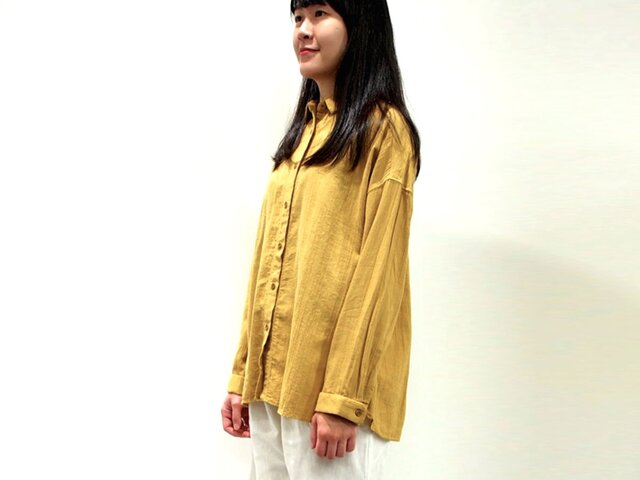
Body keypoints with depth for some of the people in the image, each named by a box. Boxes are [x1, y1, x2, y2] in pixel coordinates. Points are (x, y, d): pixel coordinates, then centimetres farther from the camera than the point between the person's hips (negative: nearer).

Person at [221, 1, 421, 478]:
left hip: (330, 385, -7)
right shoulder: (303, 129, 14)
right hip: (271, 378, 7)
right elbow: (269, 263, 12)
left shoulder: (383, 129, -7)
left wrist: (342, 397, -18)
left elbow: (377, 272, -14)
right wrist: (243, 376, 10)